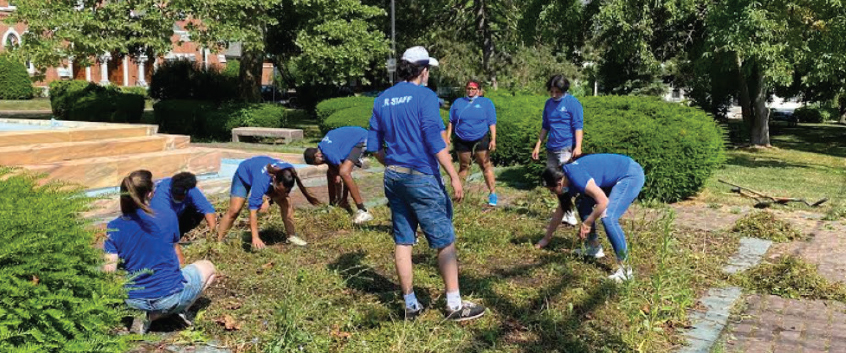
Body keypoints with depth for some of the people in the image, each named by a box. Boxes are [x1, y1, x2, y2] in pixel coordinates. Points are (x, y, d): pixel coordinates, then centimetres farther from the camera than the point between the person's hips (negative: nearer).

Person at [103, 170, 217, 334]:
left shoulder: (114, 228, -6)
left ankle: (148, 315, 8)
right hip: (170, 296, -5)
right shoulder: (167, 220, -10)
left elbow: (109, 271, -9)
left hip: (134, 302, 5)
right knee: (208, 267, 22)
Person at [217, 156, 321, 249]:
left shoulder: (289, 172, -34)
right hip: (244, 175, -4)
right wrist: (255, 237, -48)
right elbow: (253, 211, -45)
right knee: (234, 210, -16)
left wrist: (269, 200, -30)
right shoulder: (262, 181, -47)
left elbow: (285, 192, -12)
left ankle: (292, 236, 1)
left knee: (287, 204, -12)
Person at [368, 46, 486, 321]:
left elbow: (374, 146, 11)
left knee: (403, 242, 11)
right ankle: (455, 305, 8)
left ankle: (410, 304, 18)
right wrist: (454, 176, -16)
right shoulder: (424, 96, -10)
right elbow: (435, 141, -18)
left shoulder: (382, 100, 9)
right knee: (445, 241, 3)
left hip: (393, 178, 7)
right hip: (422, 178, -7)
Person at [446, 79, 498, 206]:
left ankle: (492, 193, -1)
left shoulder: (486, 103, 3)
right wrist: (447, 138, 3)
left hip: (481, 140, -2)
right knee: (463, 166, 11)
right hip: (462, 141, 3)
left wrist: (493, 139, -10)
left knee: (485, 166, -4)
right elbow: (451, 122, 11)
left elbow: (492, 123, -1)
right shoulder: (458, 102, 10)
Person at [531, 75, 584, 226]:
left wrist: (578, 147, -19)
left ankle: (569, 215, 1)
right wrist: (538, 146, 19)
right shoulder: (549, 103, 12)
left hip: (566, 148, -7)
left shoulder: (572, 102, -7)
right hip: (551, 149, 7)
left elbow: (578, 126, -10)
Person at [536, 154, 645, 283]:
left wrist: (587, 223, -16)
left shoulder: (577, 178, -27)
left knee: (608, 217, -23)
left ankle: (624, 269, -17)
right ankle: (594, 247, 24)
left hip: (631, 175, -10)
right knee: (584, 206, 13)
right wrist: (547, 238, 22)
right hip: (616, 177, 10)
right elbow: (560, 211, 15)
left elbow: (603, 201, -30)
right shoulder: (564, 179, 3)